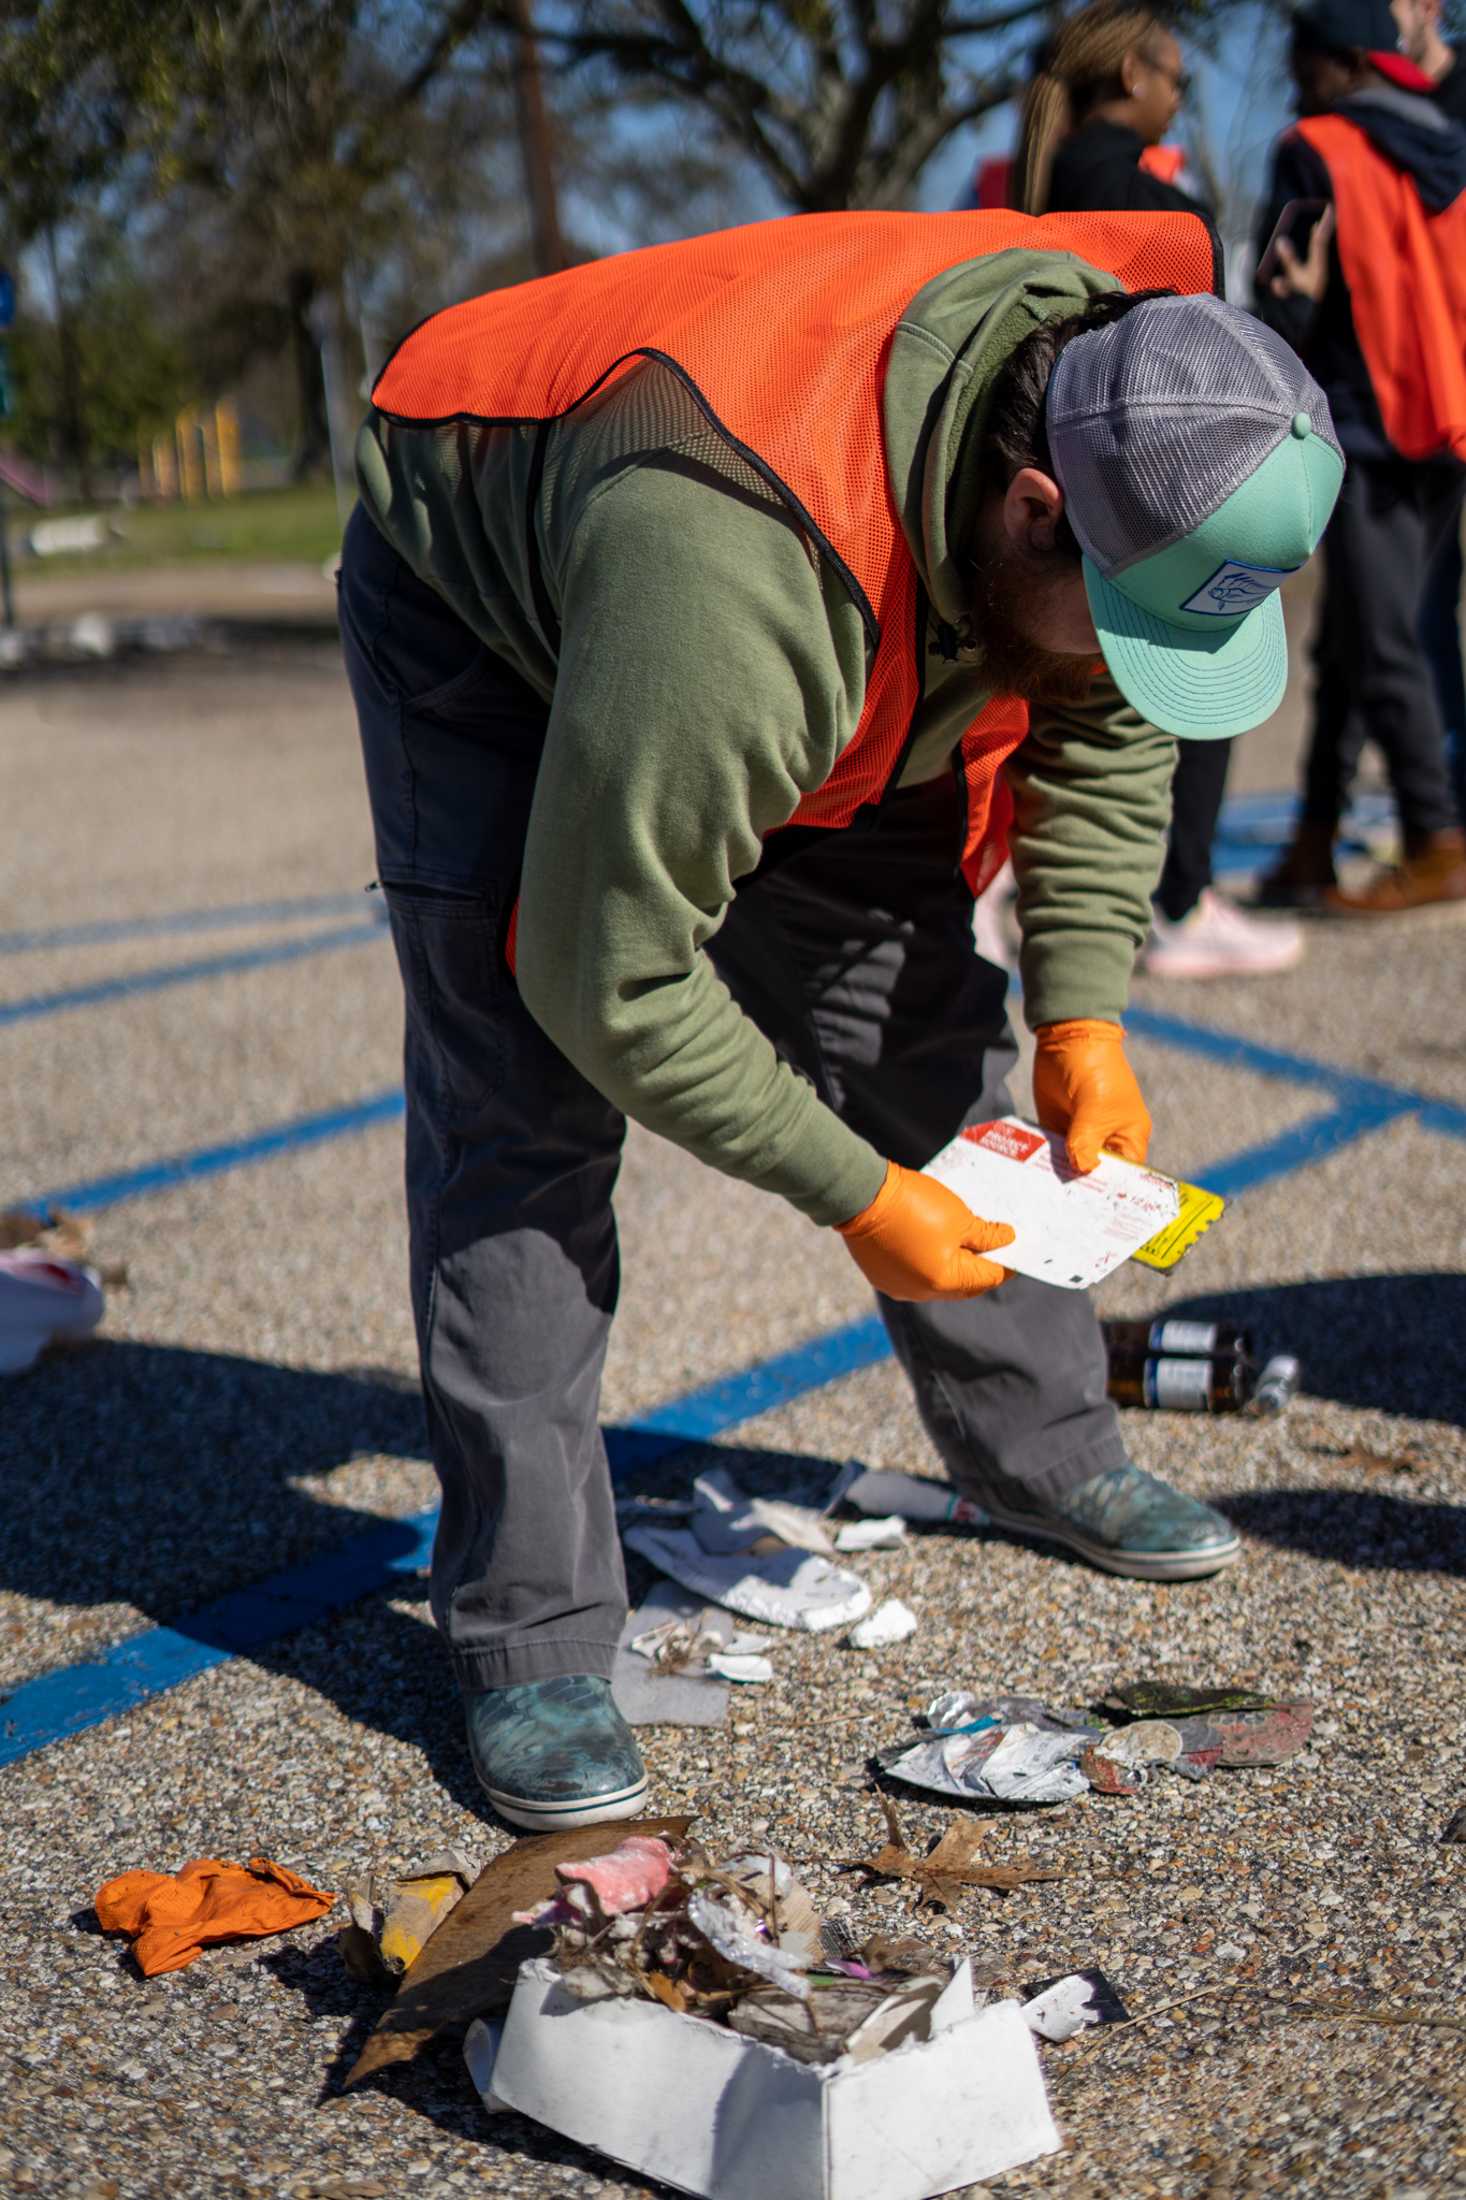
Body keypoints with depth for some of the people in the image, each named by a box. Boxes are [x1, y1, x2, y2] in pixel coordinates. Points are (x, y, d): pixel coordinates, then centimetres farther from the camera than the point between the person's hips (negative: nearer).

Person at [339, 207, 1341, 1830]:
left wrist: (1081, 1011, -11)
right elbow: (609, 978, -36)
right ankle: (528, 1642, -7)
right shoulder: (737, 572, -45)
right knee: (518, 1103, -15)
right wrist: (853, 1199, -26)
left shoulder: (1135, 421, -22)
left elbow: (1102, 735, -2)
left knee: (924, 1026, 4)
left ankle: (1038, 1448, 23)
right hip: (482, 601, -6)